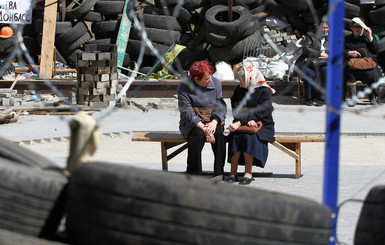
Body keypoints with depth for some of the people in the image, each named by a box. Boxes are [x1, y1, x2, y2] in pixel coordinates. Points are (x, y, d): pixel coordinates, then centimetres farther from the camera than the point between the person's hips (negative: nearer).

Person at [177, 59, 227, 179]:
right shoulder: (184, 88, -11)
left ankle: (219, 173, -27)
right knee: (198, 134, -36)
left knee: (219, 133, -32)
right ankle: (193, 174, -29)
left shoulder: (216, 83, 0)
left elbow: (221, 107, -1)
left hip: (213, 121, 3)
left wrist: (214, 122, -22)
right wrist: (203, 128, -29)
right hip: (191, 124, -2)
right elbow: (188, 114, -16)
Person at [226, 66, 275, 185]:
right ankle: (233, 173, -25)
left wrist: (240, 122, -26)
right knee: (236, 137, -28)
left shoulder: (265, 92, -8)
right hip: (242, 125, 4)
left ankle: (248, 173, -25)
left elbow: (259, 112, -17)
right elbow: (236, 110, 2)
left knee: (248, 137, -34)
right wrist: (248, 120, -19)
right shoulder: (239, 90, 9)